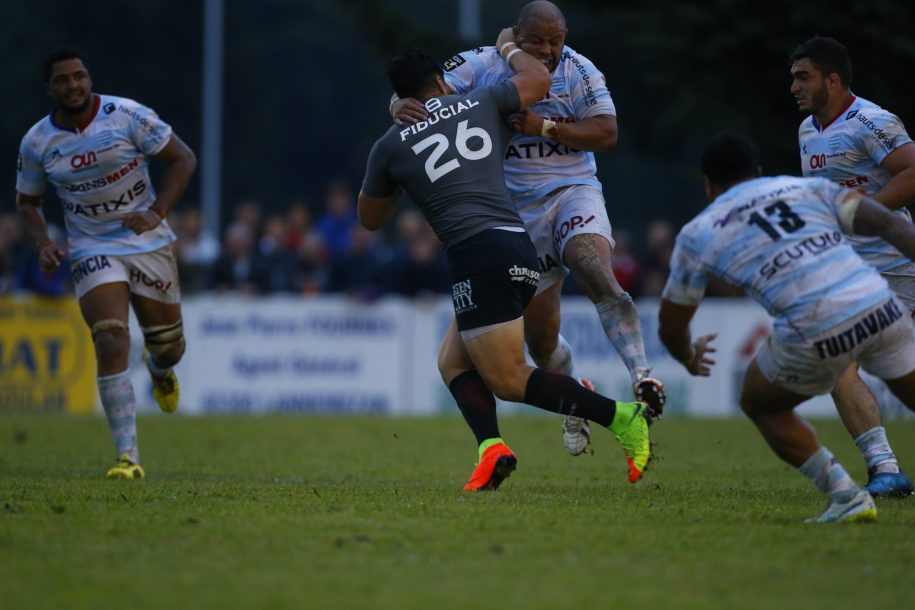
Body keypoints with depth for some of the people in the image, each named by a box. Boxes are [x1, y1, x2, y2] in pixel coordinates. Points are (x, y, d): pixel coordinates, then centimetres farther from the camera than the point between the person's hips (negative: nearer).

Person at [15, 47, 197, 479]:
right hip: (92, 251, 0)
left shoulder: (128, 115, -10)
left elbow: (182, 159, -4)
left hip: (148, 243, 0)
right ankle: (128, 456, -18)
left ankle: (160, 369, 53)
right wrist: (43, 242, -6)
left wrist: (157, 212, -15)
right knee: (111, 345, -19)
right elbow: (27, 201, 13)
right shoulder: (37, 143, -2)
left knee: (169, 347, 11)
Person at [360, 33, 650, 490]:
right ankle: (491, 448, -9)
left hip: (478, 255, -6)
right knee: (452, 362, 15)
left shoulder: (389, 147, 8)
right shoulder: (481, 104, 15)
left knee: (508, 380, -2)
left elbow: (370, 219, 25)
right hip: (520, 249, 6)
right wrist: (509, 48, 51)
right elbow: (539, 79, 34)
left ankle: (620, 417, -14)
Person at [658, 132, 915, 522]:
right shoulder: (810, 188, 22)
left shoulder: (698, 233, 17)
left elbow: (671, 325, 27)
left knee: (759, 404, 25)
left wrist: (690, 360, 47)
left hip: (817, 332, -2)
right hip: (881, 307, 2)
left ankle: (847, 497, 13)